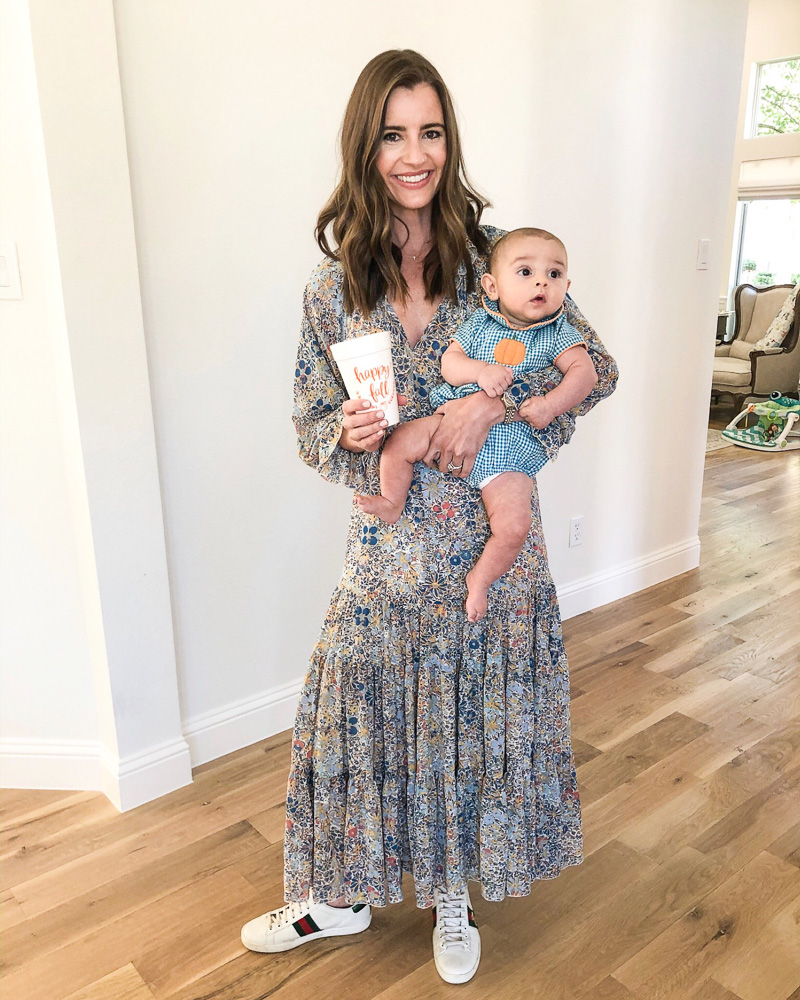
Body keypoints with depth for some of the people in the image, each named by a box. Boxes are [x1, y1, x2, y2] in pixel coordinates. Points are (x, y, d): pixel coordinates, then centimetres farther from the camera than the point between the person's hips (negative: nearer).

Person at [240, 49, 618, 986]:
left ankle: (451, 893, 39)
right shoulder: (335, 285, 1)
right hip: (387, 545, 2)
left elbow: (596, 366, -4)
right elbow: (310, 420, 6)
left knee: (476, 715, 12)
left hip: (494, 537, -1)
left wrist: (492, 400, -20)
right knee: (363, 711, 10)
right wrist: (345, 432, -18)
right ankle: (343, 894, 38)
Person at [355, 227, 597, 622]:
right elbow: (449, 362, 1)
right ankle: (391, 503, 12)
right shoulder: (479, 323, 7)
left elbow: (585, 372, -7)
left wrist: (550, 404, -23)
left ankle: (480, 579, 12)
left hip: (508, 444, -2)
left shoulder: (558, 334, 3)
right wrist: (479, 371, -19)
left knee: (513, 526, -17)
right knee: (400, 442, -18)